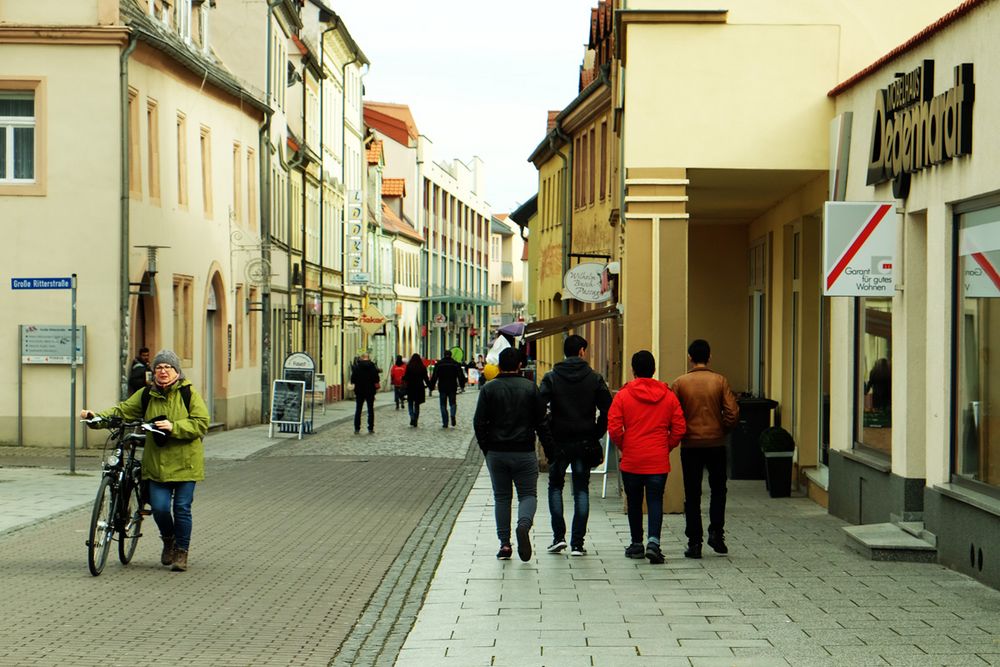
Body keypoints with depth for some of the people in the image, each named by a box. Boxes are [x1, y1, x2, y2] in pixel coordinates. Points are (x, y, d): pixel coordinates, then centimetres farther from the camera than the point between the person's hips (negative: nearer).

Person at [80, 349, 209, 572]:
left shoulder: (189, 393, -2)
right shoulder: (147, 395, 9)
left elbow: (201, 424, -9)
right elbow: (123, 411, 5)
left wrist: (173, 427, -21)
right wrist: (96, 416, -10)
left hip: (184, 462, -2)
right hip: (157, 463, 3)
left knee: (182, 508, -1)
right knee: (159, 507, -6)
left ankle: (181, 552, 15)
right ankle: (168, 541, 25)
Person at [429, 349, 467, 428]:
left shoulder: (438, 364, -1)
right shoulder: (456, 364, 1)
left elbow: (434, 376, -2)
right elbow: (461, 376, 2)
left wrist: (431, 386, 5)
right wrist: (462, 386, 12)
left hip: (442, 387, -1)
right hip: (453, 387, 1)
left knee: (443, 405, 6)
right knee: (453, 403, 14)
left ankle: (445, 423, 2)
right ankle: (453, 415, -15)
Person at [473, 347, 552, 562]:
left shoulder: (489, 389, -1)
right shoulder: (530, 387, -2)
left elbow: (479, 422, -3)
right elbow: (541, 422, -2)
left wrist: (486, 448, 8)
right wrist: (549, 447, 5)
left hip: (496, 453, 1)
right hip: (524, 453, -1)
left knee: (501, 497, 12)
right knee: (528, 494, 7)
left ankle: (504, 544, 7)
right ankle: (524, 524, -23)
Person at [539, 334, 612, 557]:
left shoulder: (551, 377, -3)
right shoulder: (594, 378, -1)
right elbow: (608, 410, -7)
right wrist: (596, 434, 3)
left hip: (558, 443, 0)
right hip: (584, 443, 0)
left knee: (555, 486, 15)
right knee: (581, 490, 7)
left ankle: (558, 536, 4)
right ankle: (577, 543, 3)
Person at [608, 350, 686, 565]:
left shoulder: (623, 395, -4)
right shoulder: (668, 396, 1)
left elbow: (614, 429, -9)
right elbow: (679, 428, -1)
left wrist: (624, 447, 8)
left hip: (631, 460, 0)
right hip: (658, 461, 1)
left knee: (634, 502, 13)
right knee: (655, 501, 1)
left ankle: (637, 544, 21)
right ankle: (653, 542, -18)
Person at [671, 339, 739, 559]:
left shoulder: (680, 383, -4)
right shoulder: (720, 381, -3)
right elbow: (732, 412, -9)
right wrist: (722, 429, 9)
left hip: (690, 444, 0)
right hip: (716, 443, 0)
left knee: (692, 495, 6)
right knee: (718, 489, 18)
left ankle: (694, 543, 5)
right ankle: (716, 532, 6)